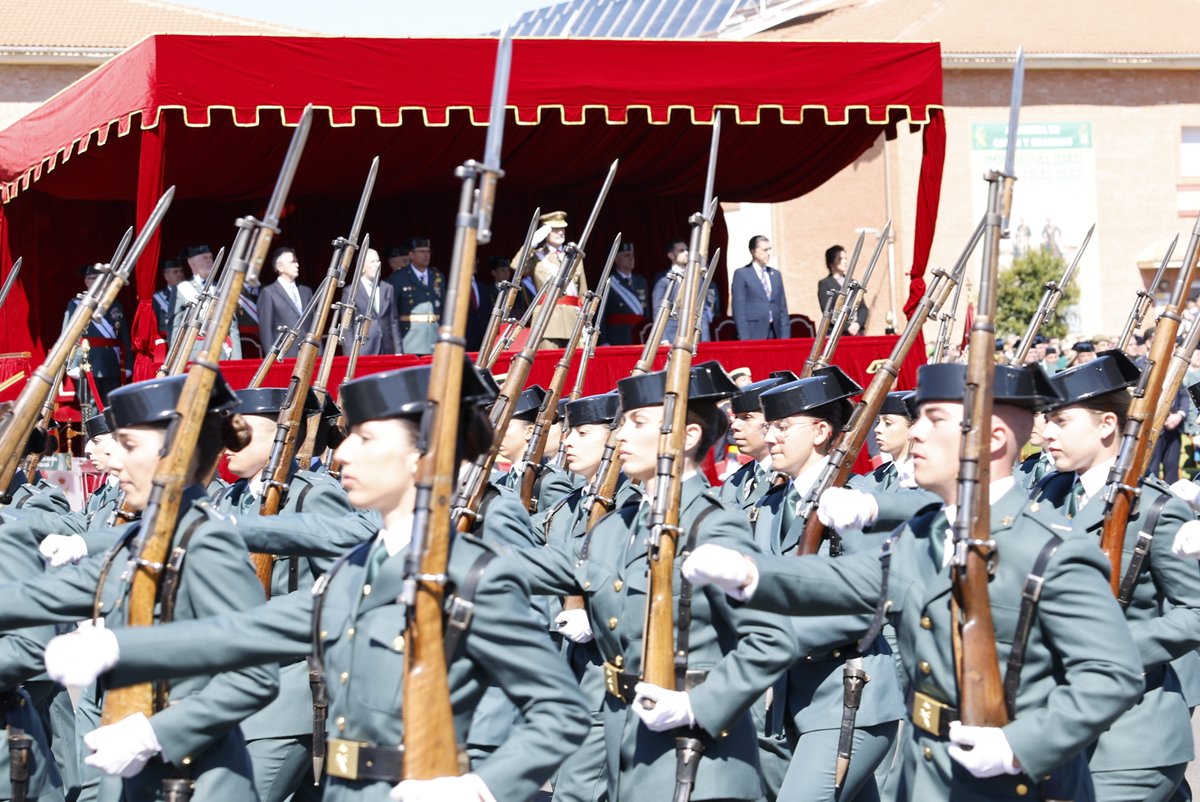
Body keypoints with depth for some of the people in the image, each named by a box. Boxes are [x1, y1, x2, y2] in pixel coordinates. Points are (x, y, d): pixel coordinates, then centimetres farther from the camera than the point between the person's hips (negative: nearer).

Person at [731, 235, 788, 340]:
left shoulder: (776, 275, 17)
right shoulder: (741, 274, 2)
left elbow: (783, 308, 17)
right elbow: (739, 309, -3)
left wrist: (785, 336, 7)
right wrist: (744, 338, -11)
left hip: (775, 334, 5)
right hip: (754, 335, -5)